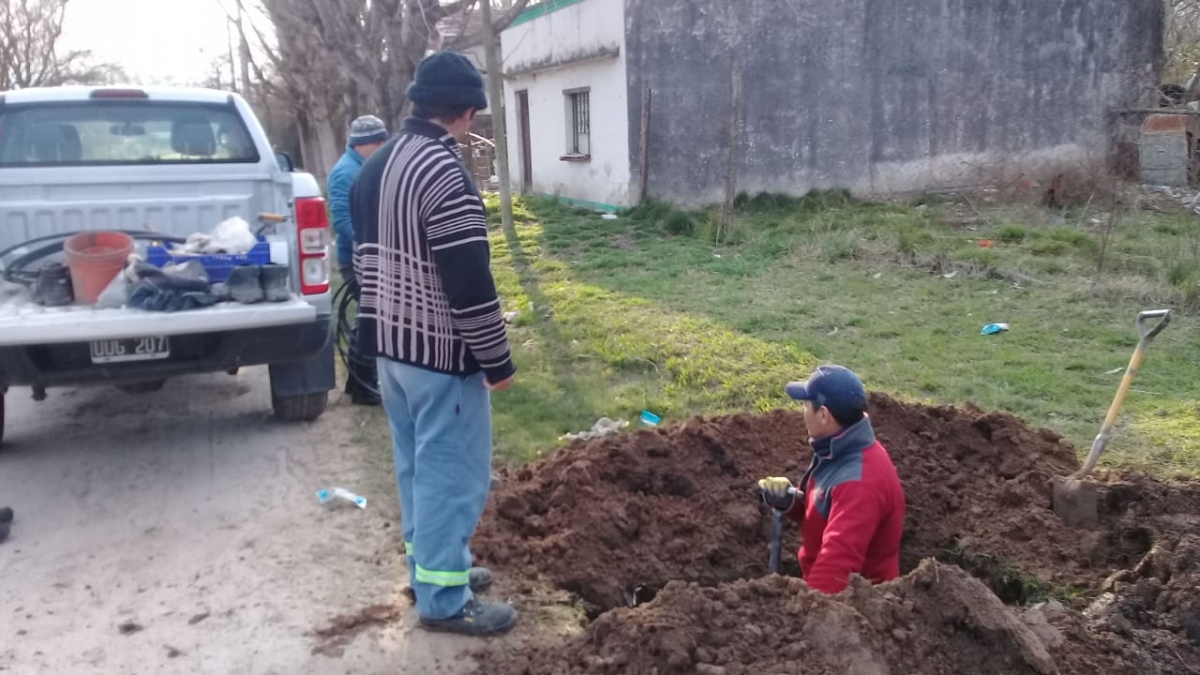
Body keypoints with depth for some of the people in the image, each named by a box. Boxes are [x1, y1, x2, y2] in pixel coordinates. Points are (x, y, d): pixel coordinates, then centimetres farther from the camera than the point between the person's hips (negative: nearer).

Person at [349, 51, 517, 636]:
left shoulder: (376, 167, 10)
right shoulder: (443, 171, -21)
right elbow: (469, 281, -22)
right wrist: (497, 359, -14)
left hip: (390, 344, 9)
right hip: (440, 351, -9)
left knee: (417, 465, 19)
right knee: (452, 472, 1)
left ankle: (431, 566, 32)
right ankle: (444, 599, 10)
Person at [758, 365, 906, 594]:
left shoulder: (858, 483, -29)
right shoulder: (841, 453, 1)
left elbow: (836, 564, -33)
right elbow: (820, 511, 13)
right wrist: (790, 502, -6)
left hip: (855, 596, -9)